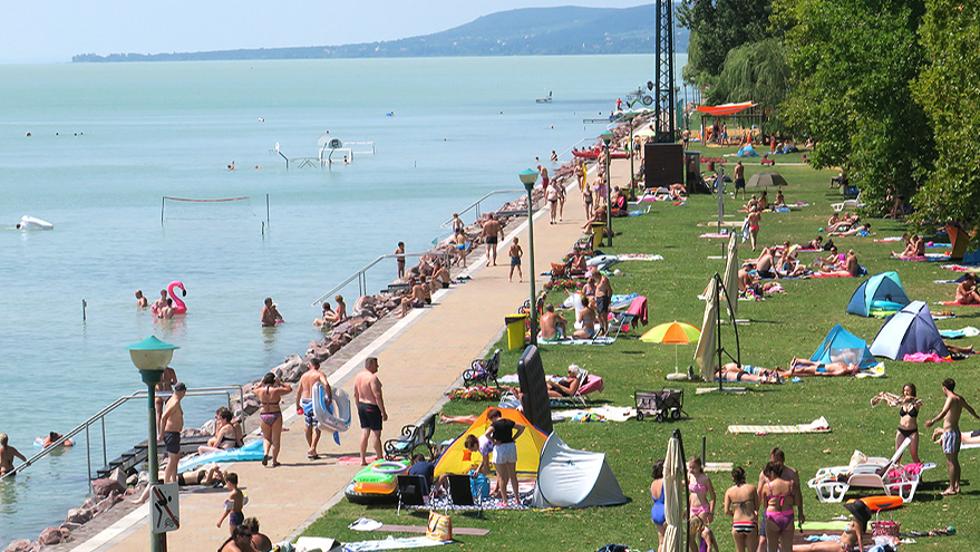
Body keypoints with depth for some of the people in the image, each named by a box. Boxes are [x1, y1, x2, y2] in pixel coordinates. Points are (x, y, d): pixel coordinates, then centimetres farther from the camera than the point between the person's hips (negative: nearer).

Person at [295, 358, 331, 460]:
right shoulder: (319, 374, -6)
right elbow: (326, 384, -26)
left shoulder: (304, 376, 10)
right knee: (317, 427, -3)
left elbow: (299, 392, 15)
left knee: (308, 426, 16)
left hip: (305, 402, 5)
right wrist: (330, 397, -21)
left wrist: (298, 405, 25)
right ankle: (312, 449, -16)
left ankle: (311, 449, 28)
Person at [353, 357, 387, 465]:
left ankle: (363, 460, 11)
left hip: (362, 405, 8)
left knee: (364, 433, 11)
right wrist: (383, 412, -17)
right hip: (373, 407, -8)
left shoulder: (358, 377, 5)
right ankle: (380, 459, 11)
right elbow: (377, 396, -21)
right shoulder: (372, 378, -20)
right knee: (376, 434, 3)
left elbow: (356, 394, 13)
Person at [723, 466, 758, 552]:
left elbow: (726, 511, -3)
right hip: (751, 524, -1)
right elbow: (757, 507, 3)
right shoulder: (752, 488, -2)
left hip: (737, 525, 1)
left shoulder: (729, 491, 1)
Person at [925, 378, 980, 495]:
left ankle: (952, 488, -7)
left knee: (950, 461, -7)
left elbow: (944, 412, -32)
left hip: (949, 432, -9)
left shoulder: (951, 399, -15)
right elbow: (970, 409, 31)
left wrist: (932, 421, -42)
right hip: (956, 431, 9)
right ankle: (956, 486, 19)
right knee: (955, 461, 15)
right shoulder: (960, 399, 12)